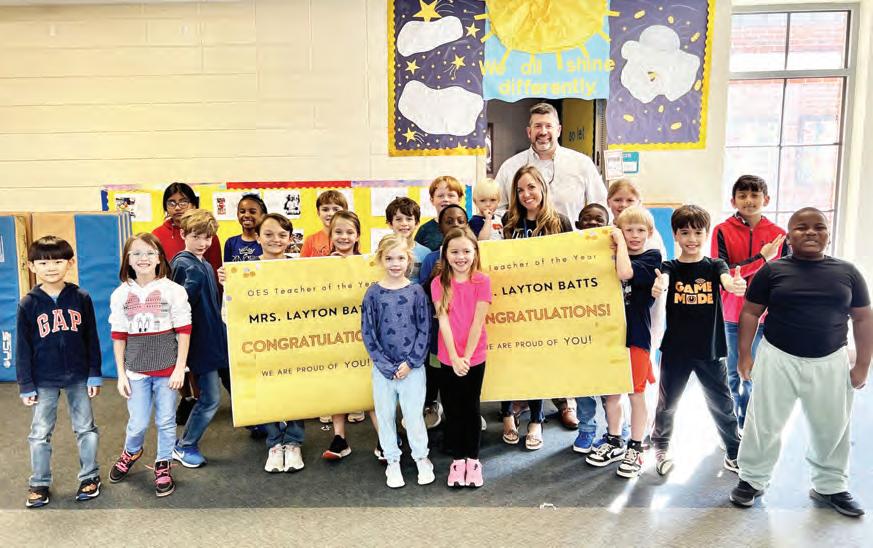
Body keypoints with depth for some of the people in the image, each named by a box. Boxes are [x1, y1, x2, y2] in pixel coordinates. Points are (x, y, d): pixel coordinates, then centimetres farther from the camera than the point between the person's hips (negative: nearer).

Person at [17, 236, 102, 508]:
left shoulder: (81, 298, -5)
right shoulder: (28, 304, -6)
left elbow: (92, 339, 0)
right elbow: (22, 348, -2)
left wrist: (94, 374, -1)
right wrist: (26, 385, -3)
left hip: (78, 377, 0)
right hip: (44, 381, 0)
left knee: (86, 428, 11)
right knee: (40, 433, 11)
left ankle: (90, 476, 25)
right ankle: (39, 483, 26)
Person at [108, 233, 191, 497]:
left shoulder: (173, 290, -6)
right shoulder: (120, 295, 1)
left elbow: (183, 331, -4)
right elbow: (118, 336, 5)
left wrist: (180, 368, -7)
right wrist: (121, 374, 2)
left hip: (167, 368, -1)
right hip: (136, 370, 1)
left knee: (166, 421, 8)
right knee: (138, 423, 4)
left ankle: (163, 466, 28)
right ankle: (131, 453, 37)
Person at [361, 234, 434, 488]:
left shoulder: (416, 291, -3)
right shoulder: (373, 293, -3)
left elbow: (424, 329, -2)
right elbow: (368, 333, -4)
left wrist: (410, 362, -9)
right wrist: (388, 366, -8)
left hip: (412, 368, -1)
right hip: (382, 368, 1)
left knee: (413, 415, 5)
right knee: (385, 415, 10)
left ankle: (421, 458, 26)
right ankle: (392, 461, 27)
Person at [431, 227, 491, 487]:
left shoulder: (482, 281, -6)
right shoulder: (439, 283, -3)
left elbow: (477, 322, -10)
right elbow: (443, 321, -8)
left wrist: (466, 357, -14)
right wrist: (454, 357, -15)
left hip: (474, 357, -1)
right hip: (448, 358, 1)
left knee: (471, 408, 10)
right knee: (453, 409, 10)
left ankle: (472, 459, 24)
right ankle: (457, 459, 24)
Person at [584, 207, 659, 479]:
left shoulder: (652, 257, -8)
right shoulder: (613, 257, 10)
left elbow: (625, 273, -25)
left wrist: (620, 243, -14)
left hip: (636, 334, -5)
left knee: (635, 393, 6)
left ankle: (635, 448, 19)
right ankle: (613, 439, 31)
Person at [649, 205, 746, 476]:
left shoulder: (715, 266, -2)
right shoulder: (670, 267, -4)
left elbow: (728, 281, -24)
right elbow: (662, 280, -27)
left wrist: (735, 285, -49)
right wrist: (658, 287, -52)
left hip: (710, 349, 0)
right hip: (675, 349, 0)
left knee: (721, 404, 10)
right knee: (667, 402, 13)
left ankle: (734, 452, 30)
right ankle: (661, 445, 35)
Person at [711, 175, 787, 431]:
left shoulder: (779, 235, 1)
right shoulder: (722, 231, -4)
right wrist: (761, 258, -17)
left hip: (765, 319, 1)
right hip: (731, 318, -1)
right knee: (732, 376, 11)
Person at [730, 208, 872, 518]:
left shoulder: (847, 272, 1)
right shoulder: (772, 271, -4)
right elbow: (750, 313, -1)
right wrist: (745, 355, -4)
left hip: (829, 362, 2)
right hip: (778, 359, -2)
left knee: (832, 428, 14)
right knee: (765, 424, 6)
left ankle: (831, 486, 33)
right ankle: (752, 480, 21)